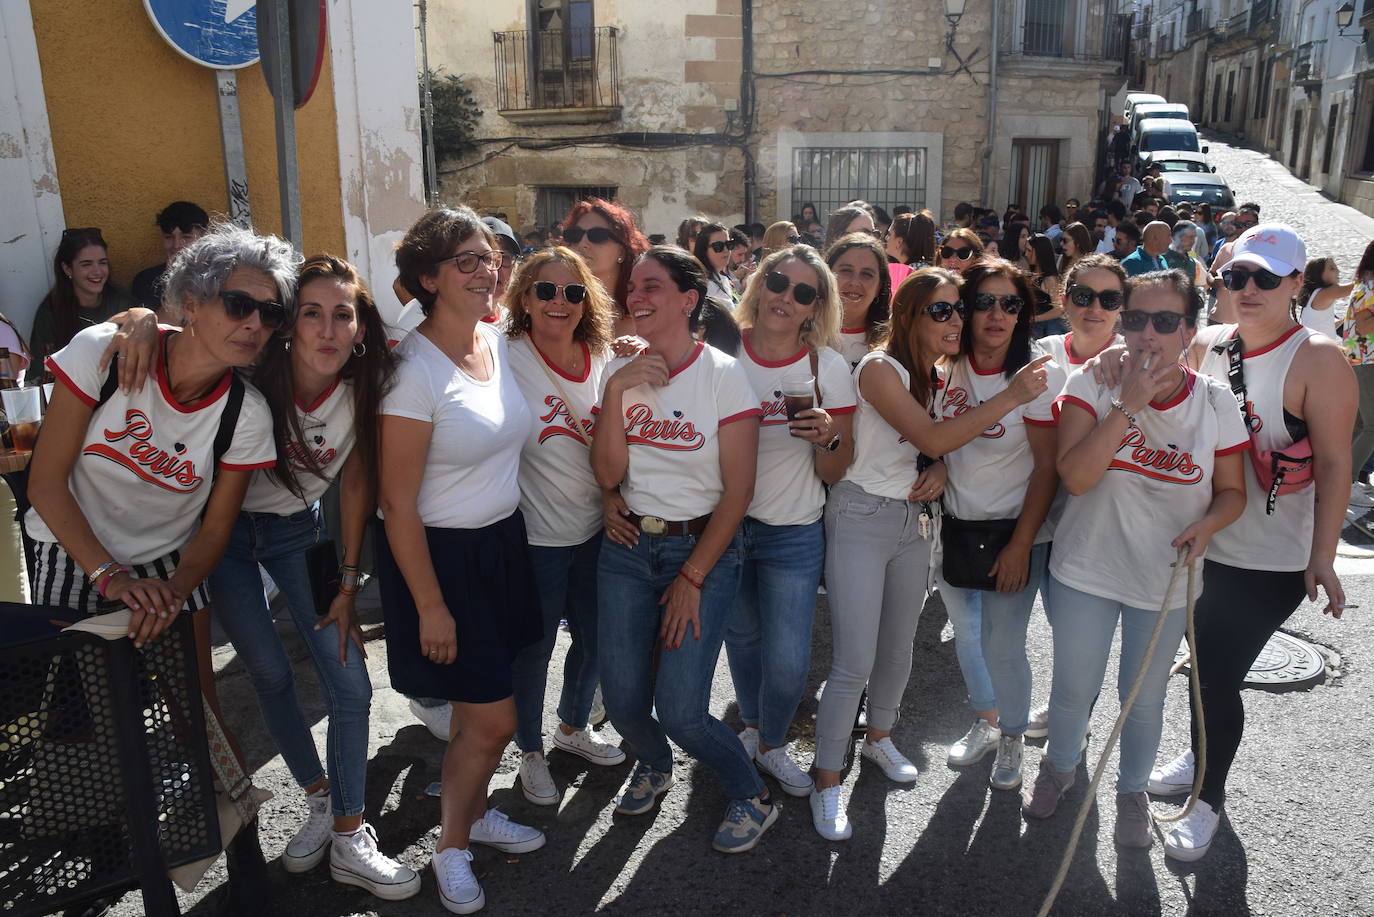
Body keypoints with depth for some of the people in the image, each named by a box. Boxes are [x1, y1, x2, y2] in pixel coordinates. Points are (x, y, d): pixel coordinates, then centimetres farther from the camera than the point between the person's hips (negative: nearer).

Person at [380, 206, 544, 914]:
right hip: (439, 554, -7)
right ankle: (451, 848, 26)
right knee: (494, 718, 0)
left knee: (481, 704, 18)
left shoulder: (499, 342, 1)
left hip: (503, 542, 7)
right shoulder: (413, 370, -21)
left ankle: (474, 812, 42)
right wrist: (430, 605, -15)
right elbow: (397, 503, -18)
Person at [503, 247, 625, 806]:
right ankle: (531, 752, 35)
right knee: (534, 649, 10)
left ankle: (574, 728, 46)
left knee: (593, 638, 19)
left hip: (596, 529, 5)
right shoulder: (507, 360, -15)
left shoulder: (603, 358, 0)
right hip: (536, 535, -5)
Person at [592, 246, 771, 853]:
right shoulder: (621, 370, 3)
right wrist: (616, 391, -15)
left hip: (703, 547, -4)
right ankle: (654, 766, 39)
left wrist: (692, 578, -11)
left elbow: (738, 490, -10)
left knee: (679, 711, -9)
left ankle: (752, 798, 21)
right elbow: (608, 473, -4)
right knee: (623, 699, 3)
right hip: (628, 546, 4)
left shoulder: (724, 375, -10)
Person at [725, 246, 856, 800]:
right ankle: (752, 727, 46)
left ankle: (771, 744, 29)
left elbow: (834, 474, -4)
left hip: (793, 533, -1)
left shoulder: (828, 368, -6)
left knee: (789, 660, -1)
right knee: (742, 638, 18)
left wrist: (829, 437, -24)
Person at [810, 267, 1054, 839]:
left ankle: (879, 737, 42)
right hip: (862, 518, -7)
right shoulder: (880, 368, -16)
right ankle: (827, 783, 8)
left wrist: (940, 470, -6)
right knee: (854, 662, -8)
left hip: (914, 519, 7)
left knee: (899, 648, 18)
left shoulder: (941, 376, 8)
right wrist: (1011, 398, -23)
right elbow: (931, 438, -23)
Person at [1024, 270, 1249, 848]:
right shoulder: (1093, 384, -13)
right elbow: (1075, 476, -24)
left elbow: (1232, 491, 2)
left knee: (1144, 697, 16)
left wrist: (1207, 524, -19)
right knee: (1073, 688, 13)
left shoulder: (1214, 402, -7)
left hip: (1165, 581, 1)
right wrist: (1128, 404, -29)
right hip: (1086, 569, -1)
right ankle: (1059, 767, 44)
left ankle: (1132, 790, 43)